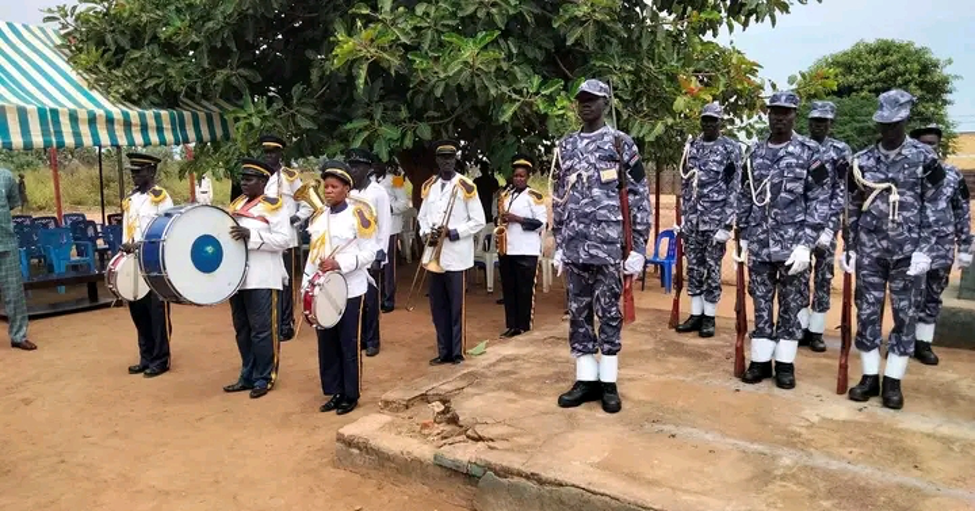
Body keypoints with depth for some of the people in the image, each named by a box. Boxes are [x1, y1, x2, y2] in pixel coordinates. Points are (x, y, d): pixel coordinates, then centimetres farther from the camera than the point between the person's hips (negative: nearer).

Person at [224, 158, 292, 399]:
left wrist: (251, 235, -24)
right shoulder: (236, 205, 16)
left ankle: (264, 378, 11)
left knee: (262, 330, -1)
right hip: (237, 277, 8)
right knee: (242, 329, 14)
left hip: (262, 279, -8)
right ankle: (248, 376, 25)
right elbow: (229, 235, 23)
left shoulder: (274, 206, -6)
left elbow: (284, 240, -15)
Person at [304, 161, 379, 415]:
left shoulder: (358, 215, -8)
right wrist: (306, 285, 7)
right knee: (327, 344, 11)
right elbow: (313, 254, 14)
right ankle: (335, 392, 24)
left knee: (349, 344, 3)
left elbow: (369, 253, -10)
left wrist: (340, 264, -21)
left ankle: (351, 395, 15)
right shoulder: (318, 218, 9)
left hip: (349, 290, -6)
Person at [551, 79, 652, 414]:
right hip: (574, 246, 5)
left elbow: (640, 197, -2)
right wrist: (558, 245, 12)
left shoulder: (621, 143, -1)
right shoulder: (566, 146, 12)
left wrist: (638, 247, -8)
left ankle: (608, 383, 14)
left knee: (609, 312, 4)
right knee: (578, 313, 8)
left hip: (609, 245, -4)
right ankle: (587, 379, 19)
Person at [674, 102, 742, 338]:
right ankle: (696, 315, 18)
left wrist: (729, 221, -12)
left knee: (713, 268, 2)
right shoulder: (692, 147, 11)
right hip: (692, 218, 5)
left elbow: (734, 187, -7)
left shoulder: (731, 148, -4)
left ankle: (710, 317, 11)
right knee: (694, 267, 8)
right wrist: (683, 215, 10)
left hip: (716, 218, -5)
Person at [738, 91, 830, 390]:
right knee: (761, 304, 9)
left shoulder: (809, 152, -3)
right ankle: (760, 360, 19)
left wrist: (805, 244, -13)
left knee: (792, 305, 6)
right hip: (759, 243, 3)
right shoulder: (755, 152, 9)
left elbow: (821, 201, -6)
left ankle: (785, 364, 17)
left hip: (793, 243, -3)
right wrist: (742, 237, 9)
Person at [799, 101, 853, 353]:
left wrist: (828, 228, -14)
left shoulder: (840, 151, 0)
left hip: (827, 221, -2)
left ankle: (816, 331, 11)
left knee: (823, 277, 3)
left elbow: (841, 192, -6)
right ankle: (801, 328, 14)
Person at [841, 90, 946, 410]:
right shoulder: (862, 161, 5)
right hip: (870, 250, 2)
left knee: (905, 315, 4)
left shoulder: (924, 158, -2)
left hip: (908, 250, -2)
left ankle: (893, 381, 15)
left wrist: (925, 249, -10)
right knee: (867, 312, 5)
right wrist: (850, 248, 7)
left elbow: (934, 207, -2)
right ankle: (869, 376, 17)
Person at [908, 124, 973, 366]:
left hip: (941, 247, 2)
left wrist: (965, 248, 4)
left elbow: (963, 213, 7)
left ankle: (923, 343, 21)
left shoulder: (953, 176, 3)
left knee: (933, 296, 10)